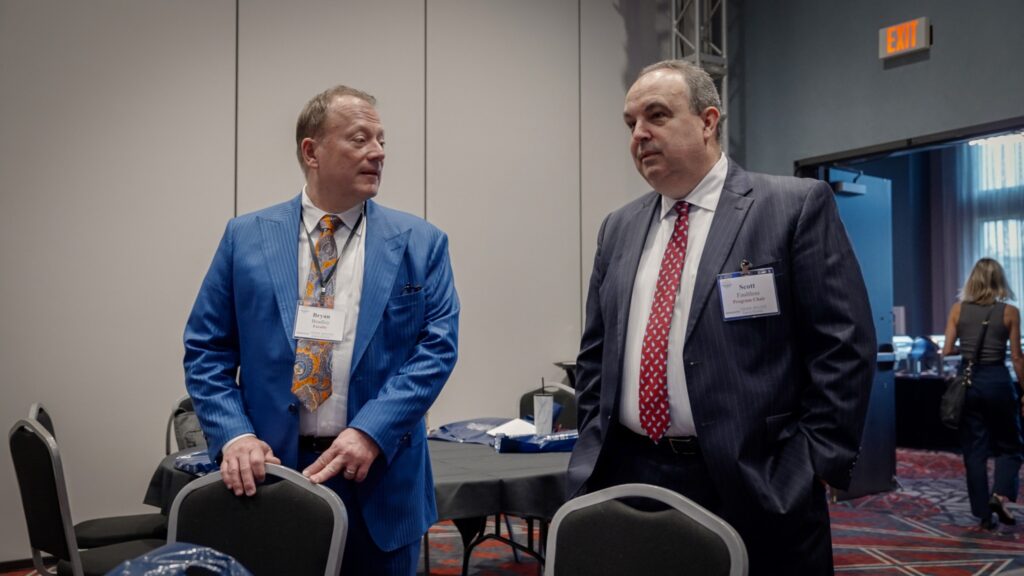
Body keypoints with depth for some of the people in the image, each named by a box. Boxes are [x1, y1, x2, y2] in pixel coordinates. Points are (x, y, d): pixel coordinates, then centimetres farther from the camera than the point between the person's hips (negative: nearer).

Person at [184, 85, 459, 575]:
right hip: (270, 470, 1)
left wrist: (370, 430, -17)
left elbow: (437, 347, -6)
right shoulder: (246, 238, 3)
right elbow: (206, 350, 3)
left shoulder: (420, 243, 1)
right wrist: (234, 434, -11)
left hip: (379, 481, 0)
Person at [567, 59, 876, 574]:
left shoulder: (796, 205, -5)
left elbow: (844, 345, -8)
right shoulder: (619, 229, 10)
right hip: (626, 478, 5)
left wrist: (816, 463, -10)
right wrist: (593, 450, 7)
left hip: (754, 485, -4)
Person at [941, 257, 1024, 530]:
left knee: (974, 449, 9)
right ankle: (1000, 495, -5)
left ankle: (984, 512, 12)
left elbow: (947, 351, -2)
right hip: (998, 380, -2)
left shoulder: (958, 309, 0)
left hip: (968, 381, 2)